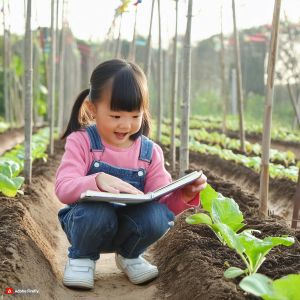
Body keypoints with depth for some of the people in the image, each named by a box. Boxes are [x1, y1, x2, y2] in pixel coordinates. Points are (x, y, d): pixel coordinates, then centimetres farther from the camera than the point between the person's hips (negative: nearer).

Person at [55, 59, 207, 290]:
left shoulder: (150, 152, -5)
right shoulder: (81, 142, -13)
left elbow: (162, 201, -6)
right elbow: (63, 189, -26)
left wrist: (184, 195, -28)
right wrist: (97, 181, -46)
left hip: (129, 226, 3)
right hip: (88, 221, -2)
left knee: (158, 216, -28)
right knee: (98, 212, -37)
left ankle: (129, 255, 6)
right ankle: (81, 257, -1)